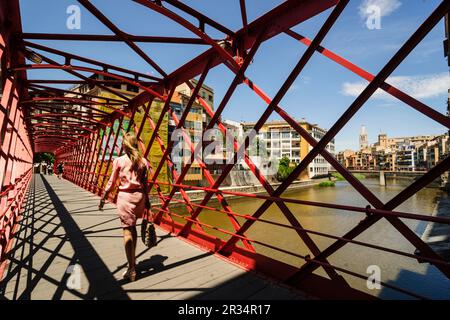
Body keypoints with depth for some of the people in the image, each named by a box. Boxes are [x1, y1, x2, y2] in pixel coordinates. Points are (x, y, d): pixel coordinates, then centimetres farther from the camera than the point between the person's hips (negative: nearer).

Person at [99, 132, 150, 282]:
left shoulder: (119, 160, -4)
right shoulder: (143, 161, 1)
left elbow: (111, 182, 0)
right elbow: (145, 184, 1)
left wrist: (103, 198, 12)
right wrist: (146, 200, 9)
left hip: (125, 196, -3)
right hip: (139, 195, 3)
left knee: (127, 229, 2)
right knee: (133, 227, 20)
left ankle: (131, 269, 6)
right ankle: (133, 260, 33)